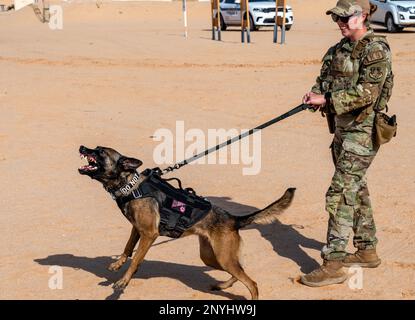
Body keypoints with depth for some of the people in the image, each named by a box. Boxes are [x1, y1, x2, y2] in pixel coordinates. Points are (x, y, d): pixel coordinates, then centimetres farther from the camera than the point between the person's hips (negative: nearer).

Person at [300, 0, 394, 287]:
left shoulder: (376, 50, -14)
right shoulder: (340, 48, 11)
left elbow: (366, 93, -22)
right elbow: (325, 78, 16)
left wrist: (327, 100, -22)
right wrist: (316, 93, -6)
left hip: (363, 130, -9)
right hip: (343, 128, 9)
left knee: (340, 194, -13)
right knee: (356, 190, 17)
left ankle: (333, 265, -11)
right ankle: (367, 251, 31)